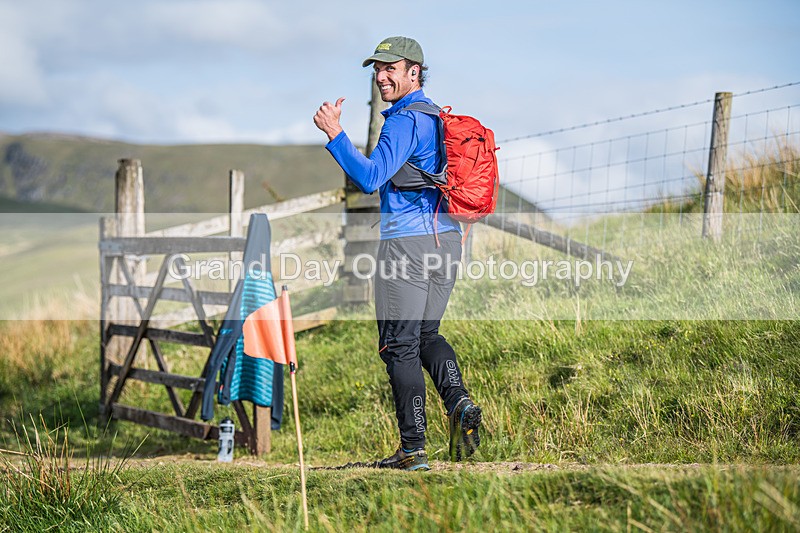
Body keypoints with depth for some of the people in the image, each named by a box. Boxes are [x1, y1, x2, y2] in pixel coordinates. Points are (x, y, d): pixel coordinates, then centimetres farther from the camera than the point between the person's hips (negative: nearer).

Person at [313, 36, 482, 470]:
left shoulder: (404, 121, -12)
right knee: (426, 333, 19)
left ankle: (413, 449, -3)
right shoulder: (440, 117, 17)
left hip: (407, 240, -9)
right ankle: (459, 403, -4)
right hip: (447, 239, 9)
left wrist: (333, 133, -21)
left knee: (400, 344, -3)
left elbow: (370, 179, -22)